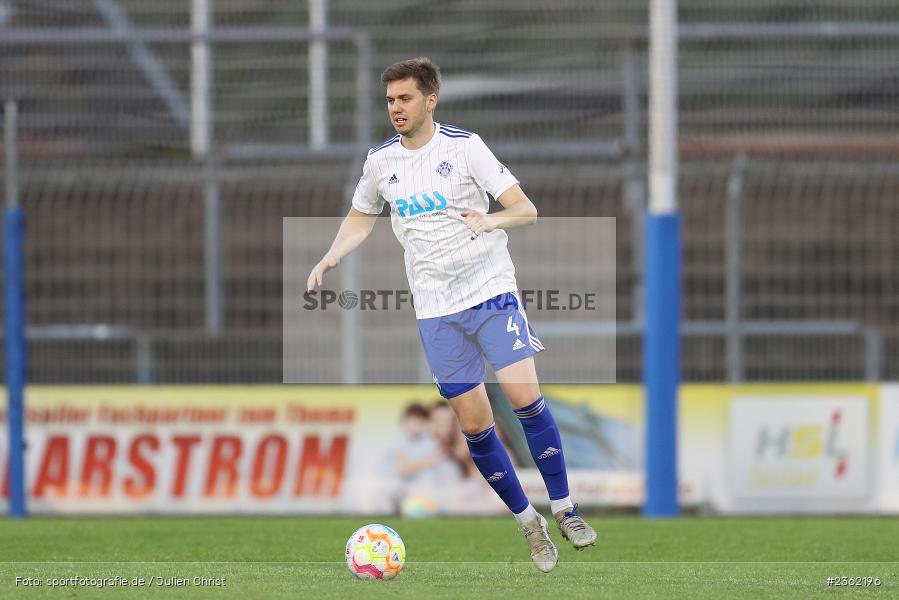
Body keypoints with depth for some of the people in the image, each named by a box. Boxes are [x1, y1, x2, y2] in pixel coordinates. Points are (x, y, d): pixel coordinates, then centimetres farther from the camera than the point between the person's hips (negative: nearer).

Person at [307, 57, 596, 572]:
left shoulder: (464, 146, -7)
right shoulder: (381, 161, 5)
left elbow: (526, 210, -7)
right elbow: (362, 217, 22)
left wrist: (493, 220, -27)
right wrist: (332, 258, 6)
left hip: (491, 289, -3)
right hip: (436, 309, 3)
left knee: (524, 397, -17)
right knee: (474, 424, 0)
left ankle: (564, 509, -3)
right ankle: (529, 524, 15)